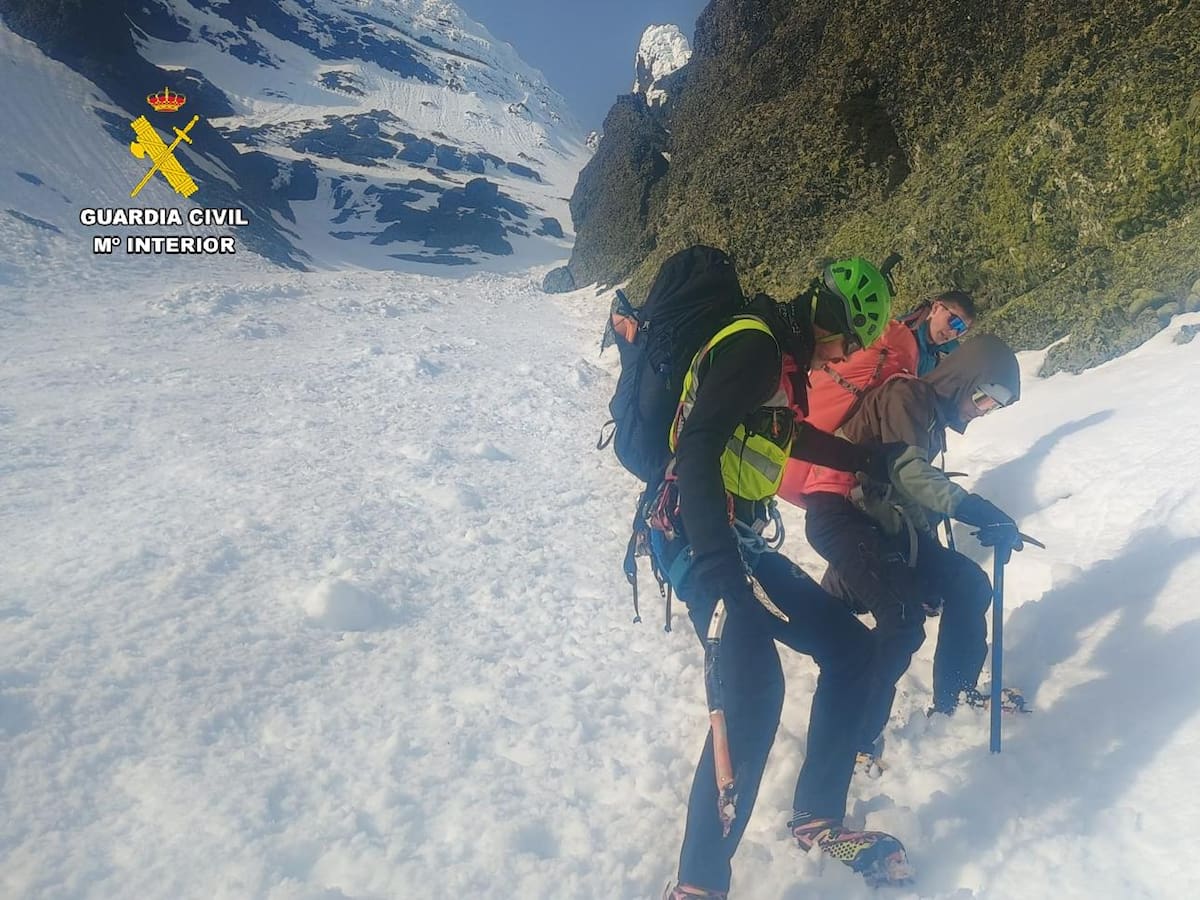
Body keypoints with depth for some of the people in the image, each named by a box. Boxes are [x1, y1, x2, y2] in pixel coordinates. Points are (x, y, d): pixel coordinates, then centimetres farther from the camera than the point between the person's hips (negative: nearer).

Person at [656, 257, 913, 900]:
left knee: (849, 646, 12)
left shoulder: (785, 361, 17)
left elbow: (789, 437, 36)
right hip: (698, 537, -10)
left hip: (741, 541, 10)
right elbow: (698, 446, -26)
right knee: (753, 690, -23)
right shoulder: (753, 344, -12)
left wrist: (871, 461, 47)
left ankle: (818, 818, 24)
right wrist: (719, 563, -35)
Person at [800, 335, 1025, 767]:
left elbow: (914, 491, 15)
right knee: (903, 619, -20)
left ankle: (956, 694, 24)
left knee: (970, 586, 8)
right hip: (839, 513, -10)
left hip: (883, 518, 10)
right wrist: (973, 508, -31)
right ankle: (851, 737, -9)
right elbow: (906, 469, -24)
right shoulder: (907, 395, -10)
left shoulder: (935, 414, 18)